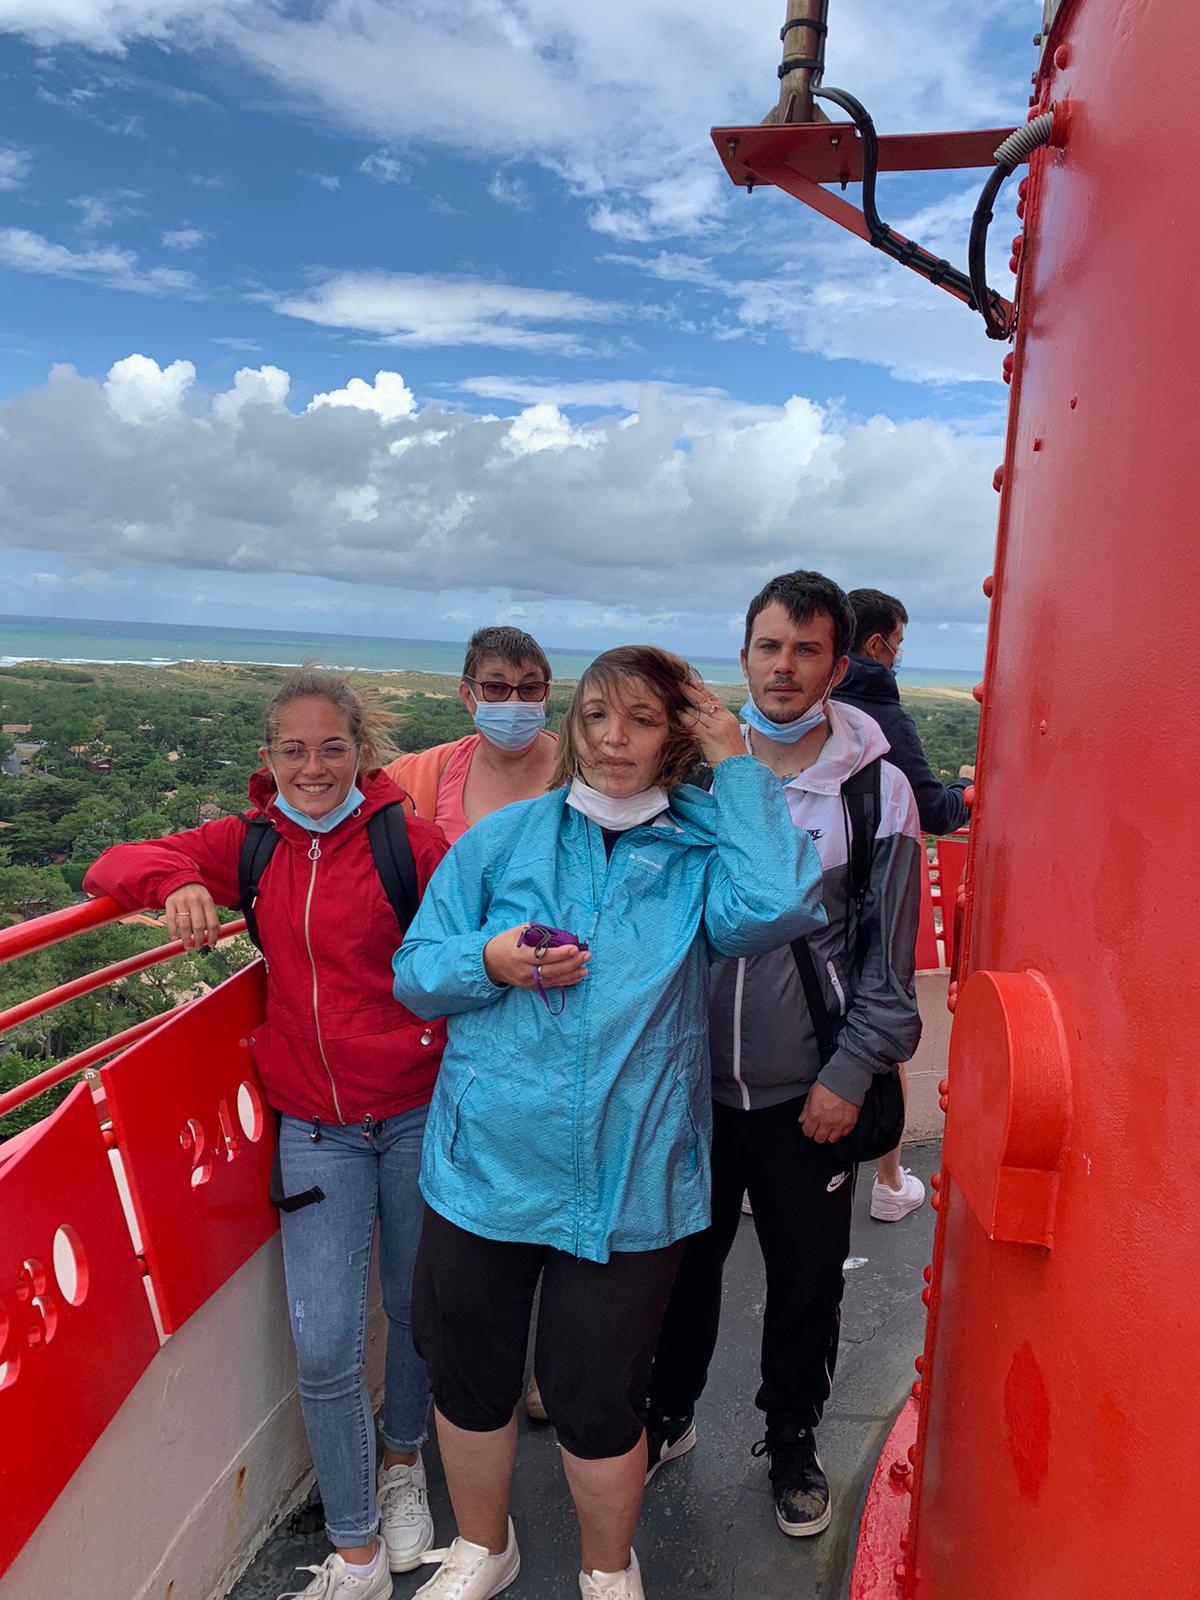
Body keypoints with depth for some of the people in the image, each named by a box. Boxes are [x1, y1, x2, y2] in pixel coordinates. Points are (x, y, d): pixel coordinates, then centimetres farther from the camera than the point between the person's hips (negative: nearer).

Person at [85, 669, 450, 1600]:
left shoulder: (412, 845, -10)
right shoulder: (250, 845, 2)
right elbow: (115, 866, 1)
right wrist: (174, 882, -21)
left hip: (418, 1112, -2)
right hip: (315, 1127, 2)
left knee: (420, 1309, 16)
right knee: (325, 1348, 2)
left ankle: (403, 1460, 48)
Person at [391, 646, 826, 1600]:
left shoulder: (701, 849, -3)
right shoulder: (506, 836, 1)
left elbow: (775, 908, -26)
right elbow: (415, 969, 4)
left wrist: (737, 766, -16)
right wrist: (488, 960, -18)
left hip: (628, 1181, -2)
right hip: (485, 1161, 3)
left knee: (595, 1396, 13)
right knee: (467, 1375, 19)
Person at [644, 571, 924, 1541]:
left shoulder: (875, 787, -6)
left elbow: (891, 953, -3)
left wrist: (852, 1073, -7)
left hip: (809, 1093, -1)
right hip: (693, 1079, 2)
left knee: (807, 1281, 16)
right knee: (684, 1260, 19)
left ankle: (793, 1443, 43)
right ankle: (669, 1414, 45)